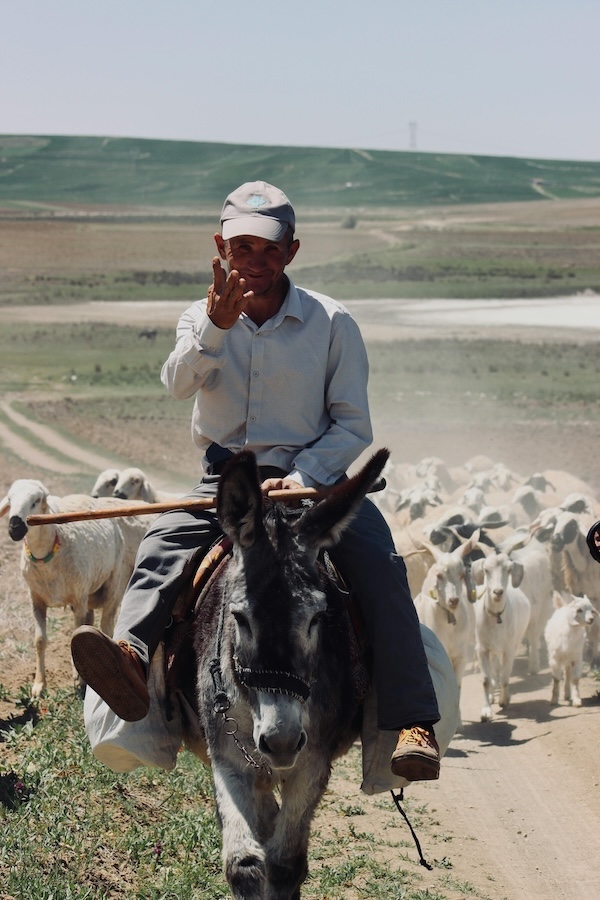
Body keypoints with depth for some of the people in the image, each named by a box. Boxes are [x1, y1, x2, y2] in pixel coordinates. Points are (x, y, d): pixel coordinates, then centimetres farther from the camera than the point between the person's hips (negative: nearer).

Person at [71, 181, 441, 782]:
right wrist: (215, 326, -33)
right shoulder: (202, 319, 7)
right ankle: (132, 656, -50)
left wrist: (303, 477, -17)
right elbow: (179, 383, -15)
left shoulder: (331, 323, 1)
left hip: (313, 478, -2)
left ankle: (411, 722, -31)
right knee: (163, 544, -26)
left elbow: (353, 426, 0)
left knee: (378, 564, -27)